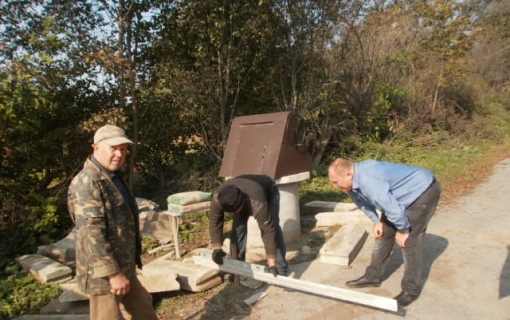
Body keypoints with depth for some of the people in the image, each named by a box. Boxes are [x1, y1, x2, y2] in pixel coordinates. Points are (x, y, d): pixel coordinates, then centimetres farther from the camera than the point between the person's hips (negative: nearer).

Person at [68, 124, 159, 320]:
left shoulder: (113, 177, 11)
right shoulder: (87, 182, -20)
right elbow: (91, 234, -26)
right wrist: (113, 273, -25)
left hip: (125, 269, 10)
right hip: (104, 273, -10)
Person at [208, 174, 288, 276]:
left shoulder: (257, 203, -48)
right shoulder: (217, 198, -37)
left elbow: (268, 231, -45)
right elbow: (214, 222, -23)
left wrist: (271, 263, -44)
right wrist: (217, 249, -27)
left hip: (268, 192, -3)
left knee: (272, 228, -16)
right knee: (238, 227, -10)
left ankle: (280, 269, -5)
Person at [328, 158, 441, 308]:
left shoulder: (368, 181, -37)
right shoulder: (353, 181, -7)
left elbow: (394, 209, -32)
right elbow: (364, 201, 11)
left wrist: (403, 231, -16)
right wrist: (377, 221, 1)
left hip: (423, 191, -9)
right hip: (404, 196, 9)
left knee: (409, 242, -9)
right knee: (383, 233, 10)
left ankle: (411, 290, 6)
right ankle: (373, 276, 21)